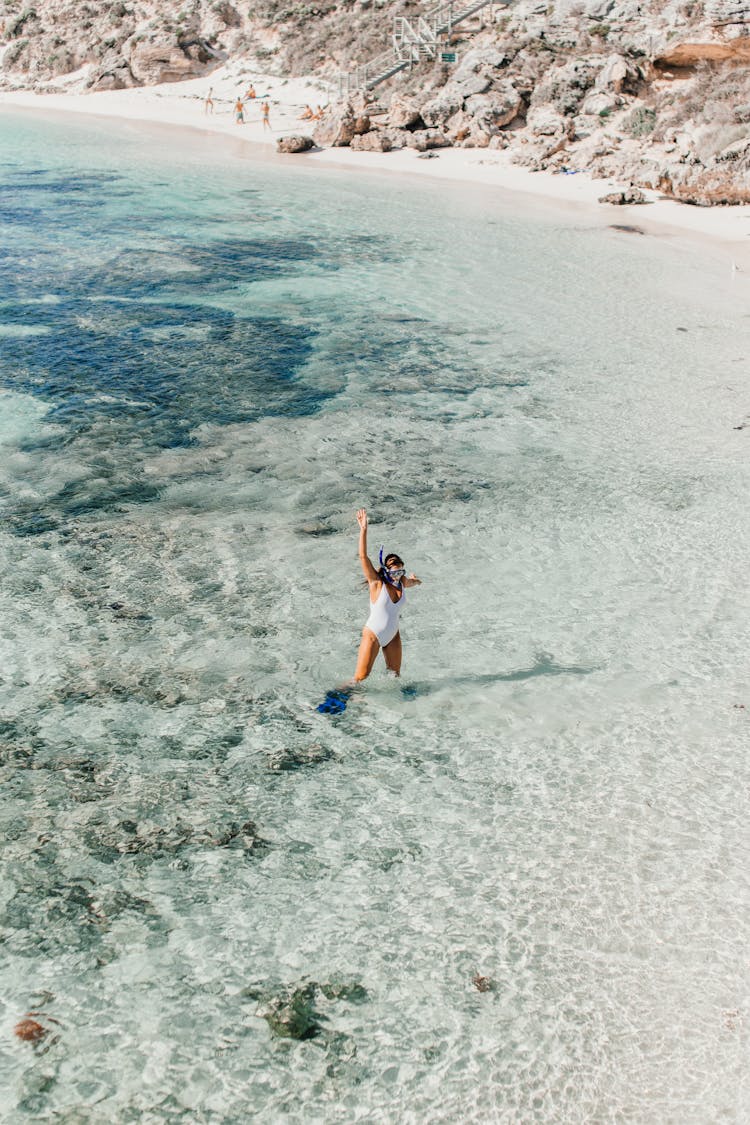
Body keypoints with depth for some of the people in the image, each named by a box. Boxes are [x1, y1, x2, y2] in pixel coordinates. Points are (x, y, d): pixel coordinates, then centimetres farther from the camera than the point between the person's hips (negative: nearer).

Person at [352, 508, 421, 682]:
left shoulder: (402, 582, -3)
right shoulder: (377, 583, -18)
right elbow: (363, 557, -29)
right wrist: (363, 529, -36)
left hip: (393, 635, 5)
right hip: (373, 635, -5)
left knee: (395, 675, 14)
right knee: (360, 677, -3)